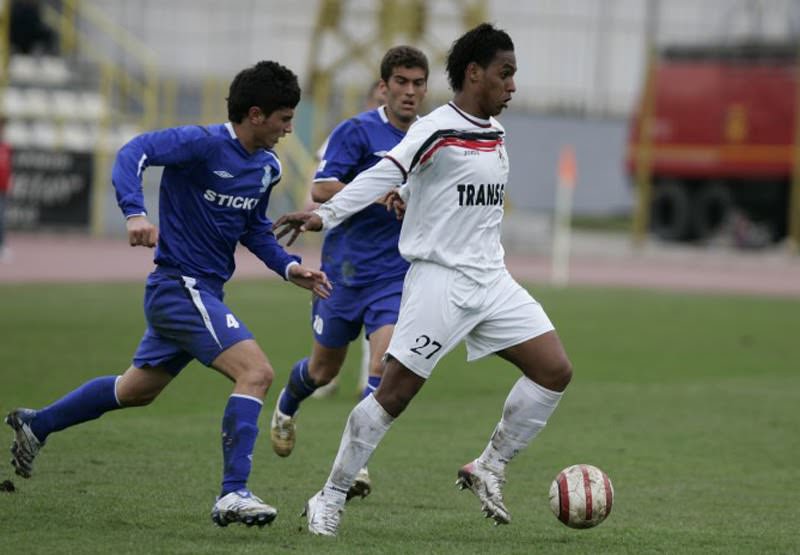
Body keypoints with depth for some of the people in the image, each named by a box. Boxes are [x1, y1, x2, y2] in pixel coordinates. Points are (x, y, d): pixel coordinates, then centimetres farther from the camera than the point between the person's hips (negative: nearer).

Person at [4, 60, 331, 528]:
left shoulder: (267, 168, 9)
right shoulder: (203, 144, -17)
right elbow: (134, 154, -26)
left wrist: (289, 267, 8)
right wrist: (136, 213, -41)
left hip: (203, 292, 9)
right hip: (180, 285, -9)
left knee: (137, 390, 23)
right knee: (257, 372, -22)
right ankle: (233, 495, -23)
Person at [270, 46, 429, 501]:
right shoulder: (358, 131, -8)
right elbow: (321, 189, -16)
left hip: (398, 275, 2)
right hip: (346, 269, -2)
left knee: (384, 367, -17)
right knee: (324, 370, 14)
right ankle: (288, 407, 47)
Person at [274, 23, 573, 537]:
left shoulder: (496, 134, 11)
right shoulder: (438, 131, -14)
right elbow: (384, 176, -26)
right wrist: (325, 215, -37)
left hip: (491, 280, 8)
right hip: (439, 279, -8)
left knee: (556, 370, -2)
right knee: (395, 393, -7)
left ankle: (489, 469, 11)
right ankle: (330, 500, 5)